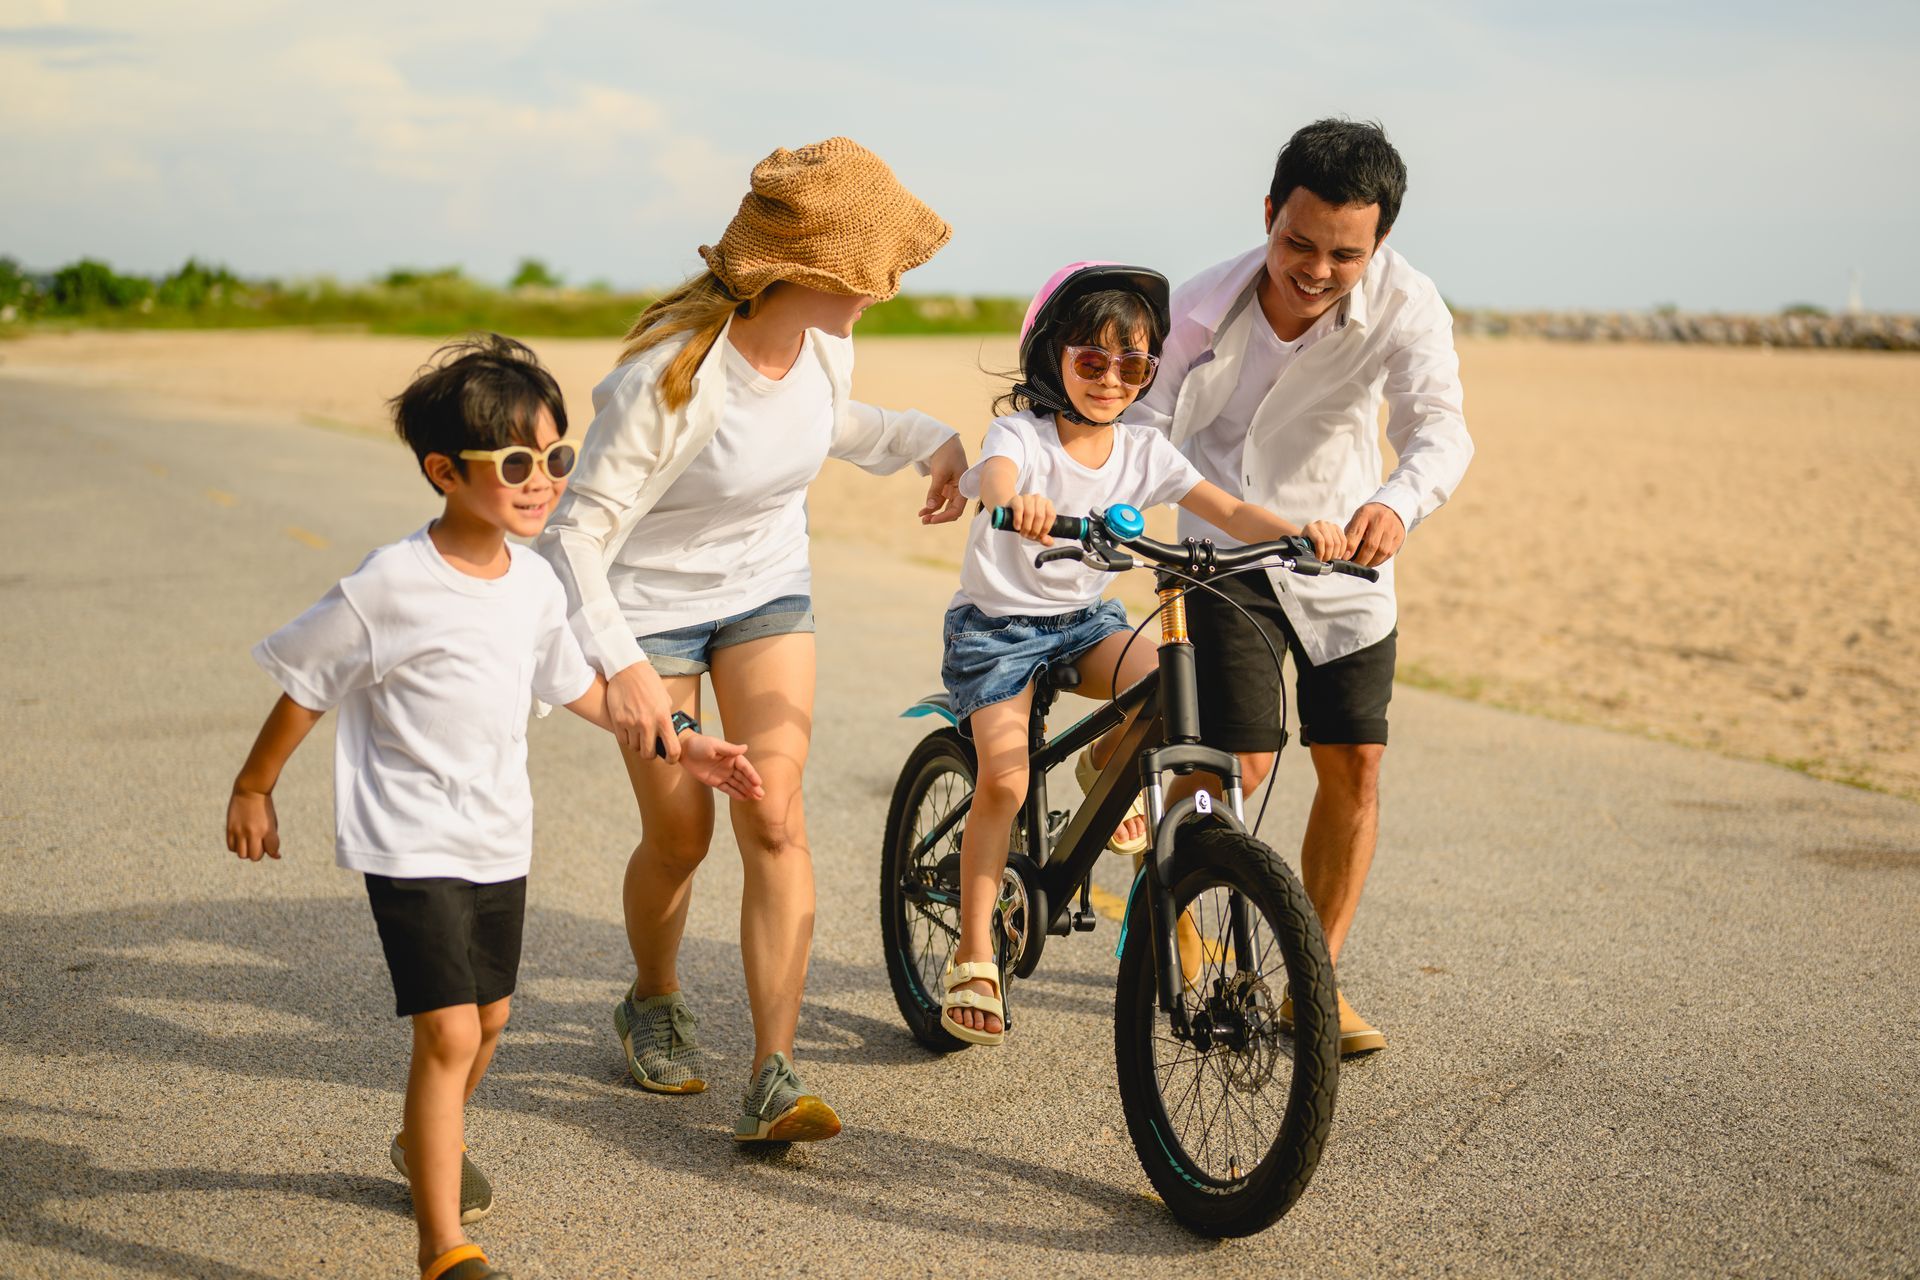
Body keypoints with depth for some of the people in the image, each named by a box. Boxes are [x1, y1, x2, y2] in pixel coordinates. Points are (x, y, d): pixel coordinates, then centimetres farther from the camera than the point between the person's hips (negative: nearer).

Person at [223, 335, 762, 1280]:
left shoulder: (533, 581, 1)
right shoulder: (390, 587, -19)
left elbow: (578, 686, 16)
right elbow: (305, 688, -7)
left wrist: (685, 745, 15)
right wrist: (252, 792, 2)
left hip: (499, 840, 7)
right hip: (412, 845, -7)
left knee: (488, 1018, 20)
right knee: (449, 1033, -14)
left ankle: (426, 1146, 49)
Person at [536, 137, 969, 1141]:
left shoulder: (823, 341, -11)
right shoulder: (670, 376, -31)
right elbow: (579, 528, -27)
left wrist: (929, 440, 1)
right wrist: (620, 666, -37)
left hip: (766, 593, 4)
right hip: (653, 605, -4)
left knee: (774, 816, -11)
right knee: (679, 835, 1)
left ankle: (773, 1079, -9)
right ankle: (653, 1004, 34)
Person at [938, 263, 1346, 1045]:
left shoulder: (1144, 453, -4)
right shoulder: (1023, 432, -17)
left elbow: (1229, 512, -14)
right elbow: (996, 475, -41)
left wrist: (1297, 531, -35)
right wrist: (1016, 503, -67)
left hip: (1084, 619, 3)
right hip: (996, 622, -3)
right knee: (1003, 781, -18)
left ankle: (1107, 766, 9)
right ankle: (973, 959, -4)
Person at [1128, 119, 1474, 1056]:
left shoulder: (1404, 305, -21)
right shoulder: (1202, 307, -20)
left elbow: (1438, 424, -34)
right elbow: (1142, 418, -13)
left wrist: (1400, 502, -56)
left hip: (1343, 558, 2)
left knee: (1354, 764, 0)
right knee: (1238, 762, -12)